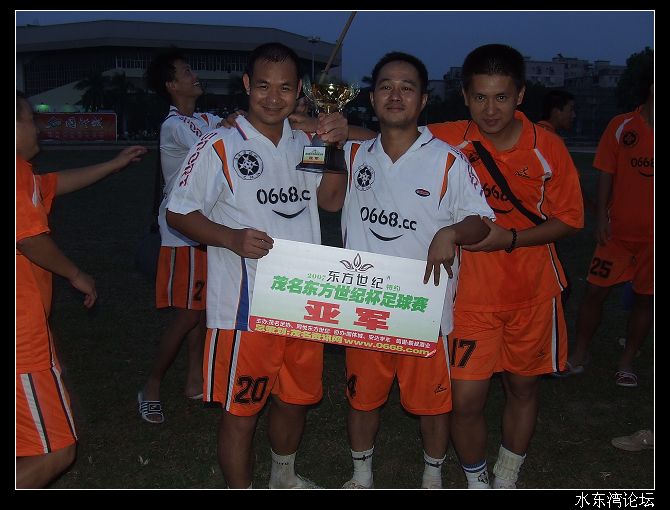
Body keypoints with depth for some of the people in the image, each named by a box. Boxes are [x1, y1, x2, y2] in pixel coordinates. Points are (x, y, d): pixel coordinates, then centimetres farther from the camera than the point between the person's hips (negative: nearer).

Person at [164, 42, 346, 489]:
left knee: (297, 397, 20)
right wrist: (232, 237, -23)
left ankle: (285, 476, 46)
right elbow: (178, 213, -7)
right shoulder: (219, 147, -9)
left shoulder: (303, 144, 10)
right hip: (245, 306, -6)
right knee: (241, 408, 4)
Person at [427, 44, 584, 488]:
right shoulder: (448, 141, -10)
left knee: (524, 386, 16)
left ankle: (507, 479, 41)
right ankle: (476, 481, 26)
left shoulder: (548, 147, -8)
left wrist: (510, 238, -18)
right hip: (471, 292, -1)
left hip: (533, 290, 2)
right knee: (466, 399, -4)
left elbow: (568, 219, -3)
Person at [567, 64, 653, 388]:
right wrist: (601, 217, -8)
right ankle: (579, 355, 18)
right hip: (619, 229, -1)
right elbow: (606, 175, 0)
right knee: (595, 291, 1)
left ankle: (626, 362, 22)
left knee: (645, 298, 7)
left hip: (650, 235, 2)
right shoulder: (622, 127, -2)